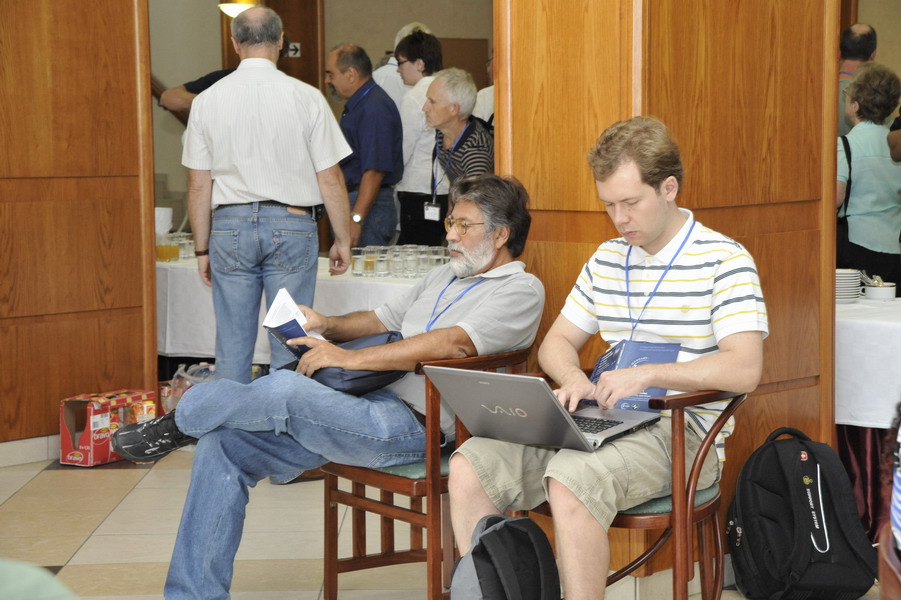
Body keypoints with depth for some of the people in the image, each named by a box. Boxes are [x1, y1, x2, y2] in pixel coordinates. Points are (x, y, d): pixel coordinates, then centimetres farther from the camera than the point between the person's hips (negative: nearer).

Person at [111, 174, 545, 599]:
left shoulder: (521, 290, -2)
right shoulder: (444, 276, 27)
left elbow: (453, 343, -18)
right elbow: (380, 321, 31)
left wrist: (349, 358, -18)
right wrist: (326, 326, 8)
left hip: (411, 426, -9)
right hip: (367, 407, 9)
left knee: (284, 389, -31)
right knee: (222, 445, -5)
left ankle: (182, 420, -2)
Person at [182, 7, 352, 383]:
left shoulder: (207, 101, 0)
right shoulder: (305, 98, -5)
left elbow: (199, 186, 4)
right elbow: (330, 179, -4)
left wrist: (202, 249, 13)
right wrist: (343, 240, 7)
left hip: (230, 226, 2)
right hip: (291, 225, -2)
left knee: (232, 348, 8)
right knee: (289, 345, 4)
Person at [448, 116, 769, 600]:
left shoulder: (723, 261, -5)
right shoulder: (606, 260, 17)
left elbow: (744, 369, -16)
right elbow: (556, 342, 23)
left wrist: (648, 374, -21)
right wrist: (574, 378, -1)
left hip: (681, 433, -7)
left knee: (570, 480, -35)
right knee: (469, 467, -13)